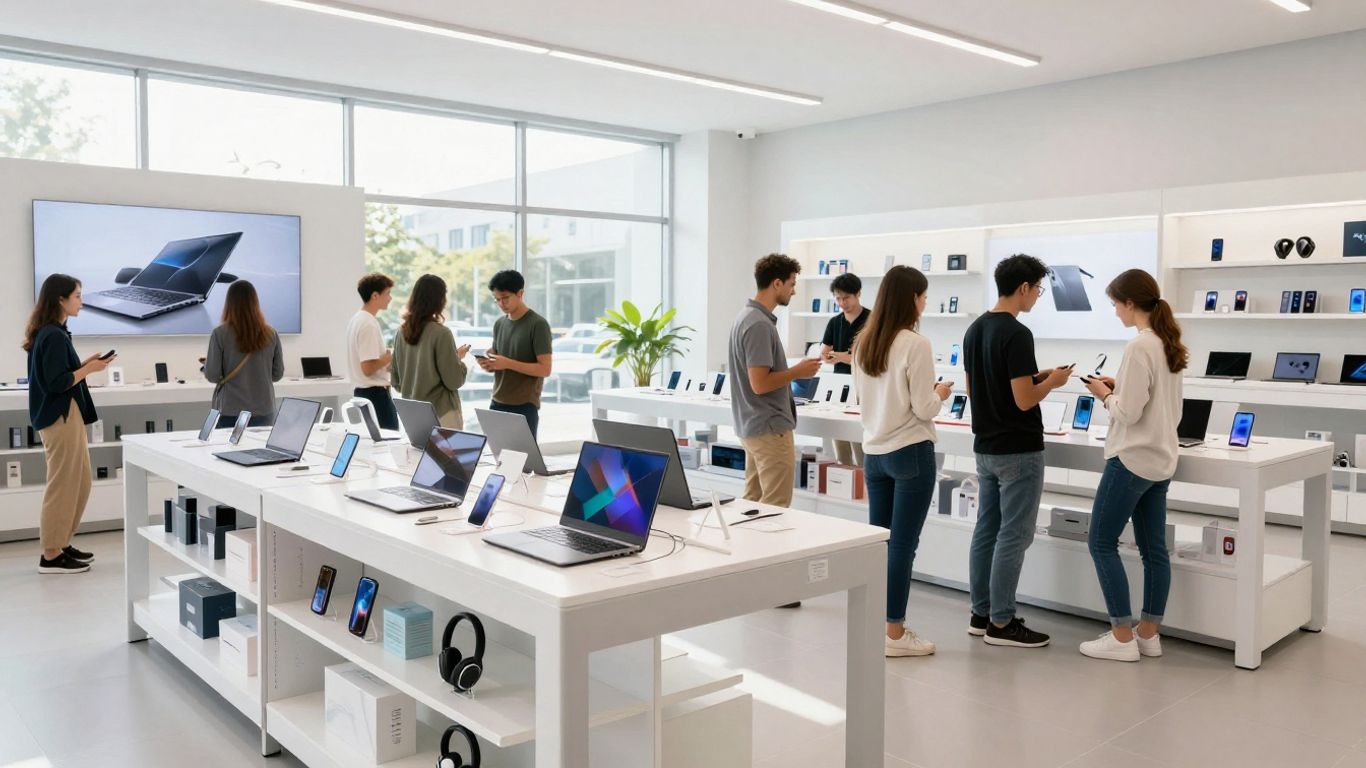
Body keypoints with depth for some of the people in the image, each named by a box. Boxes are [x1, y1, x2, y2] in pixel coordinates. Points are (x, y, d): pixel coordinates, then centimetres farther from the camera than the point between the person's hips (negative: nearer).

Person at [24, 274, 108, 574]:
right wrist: (89, 369, -13)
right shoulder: (54, 336, -18)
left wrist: (84, 363, 8)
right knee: (63, 485, -3)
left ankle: (60, 544, 24)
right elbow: (56, 383, -22)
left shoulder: (48, 333, 13)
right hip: (61, 417, -10)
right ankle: (51, 555, 5)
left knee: (79, 482, 16)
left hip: (64, 415, 10)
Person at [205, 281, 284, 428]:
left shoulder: (220, 334, -8)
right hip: (264, 411, 2)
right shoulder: (271, 334, -1)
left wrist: (207, 363, 14)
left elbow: (212, 375, -6)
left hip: (230, 412, -2)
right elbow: (278, 374, 5)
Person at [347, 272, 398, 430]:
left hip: (361, 391, 10)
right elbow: (368, 368, -23)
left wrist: (388, 364, 13)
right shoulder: (369, 324, -18)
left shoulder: (357, 319, 12)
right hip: (376, 393, -10)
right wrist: (392, 357, -10)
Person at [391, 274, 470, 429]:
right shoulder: (441, 333, -15)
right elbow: (454, 381, -11)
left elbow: (395, 379, 10)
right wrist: (459, 358, 5)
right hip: (441, 413, -6)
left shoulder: (402, 332, 2)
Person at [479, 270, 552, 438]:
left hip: (524, 407, -6)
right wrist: (487, 364, -6)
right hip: (497, 404, 6)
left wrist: (508, 363, -22)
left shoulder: (538, 325, -10)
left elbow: (545, 369, -15)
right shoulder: (499, 324, 11)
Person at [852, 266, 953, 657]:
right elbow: (924, 409, -15)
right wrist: (940, 394, 6)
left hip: (874, 452, 7)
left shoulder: (863, 343, 6)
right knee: (903, 545, 0)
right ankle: (895, 634, 7)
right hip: (911, 453, -7)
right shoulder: (915, 345, -16)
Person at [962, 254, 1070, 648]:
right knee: (1013, 535, -1)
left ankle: (981, 613, 19)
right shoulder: (1017, 334, -19)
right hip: (1018, 451, -9)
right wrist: (1052, 382, -2)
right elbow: (1024, 400, -22)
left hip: (985, 447, 9)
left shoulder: (974, 330, 8)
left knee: (987, 530, 13)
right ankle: (1002, 623, 5)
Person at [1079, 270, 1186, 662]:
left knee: (1102, 543, 1)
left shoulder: (1139, 346, -19)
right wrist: (1118, 387, 9)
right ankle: (1149, 634, 19)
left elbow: (1128, 412, -20)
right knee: (1153, 548, 11)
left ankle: (1122, 638, 3)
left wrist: (1104, 395, -3)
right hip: (1160, 459, 9)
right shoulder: (1169, 344, 9)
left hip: (1132, 459, -9)